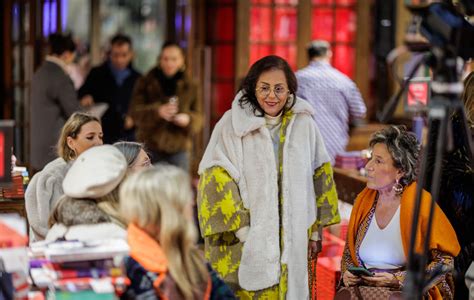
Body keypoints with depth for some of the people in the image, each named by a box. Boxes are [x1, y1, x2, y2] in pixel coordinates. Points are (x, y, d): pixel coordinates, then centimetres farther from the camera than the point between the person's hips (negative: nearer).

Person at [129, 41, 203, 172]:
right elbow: (135, 112, -5)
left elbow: (198, 116, 8)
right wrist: (157, 111, -23)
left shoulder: (190, 86, 9)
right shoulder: (146, 83, 4)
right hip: (151, 148, -1)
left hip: (179, 149, 1)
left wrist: (188, 119, -16)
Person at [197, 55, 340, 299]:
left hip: (292, 243, 3)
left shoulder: (303, 125, 4)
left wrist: (316, 231, 10)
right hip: (244, 243, -3)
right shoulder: (232, 124, -7)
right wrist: (241, 229, -14)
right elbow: (215, 180, -10)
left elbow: (319, 177, 10)